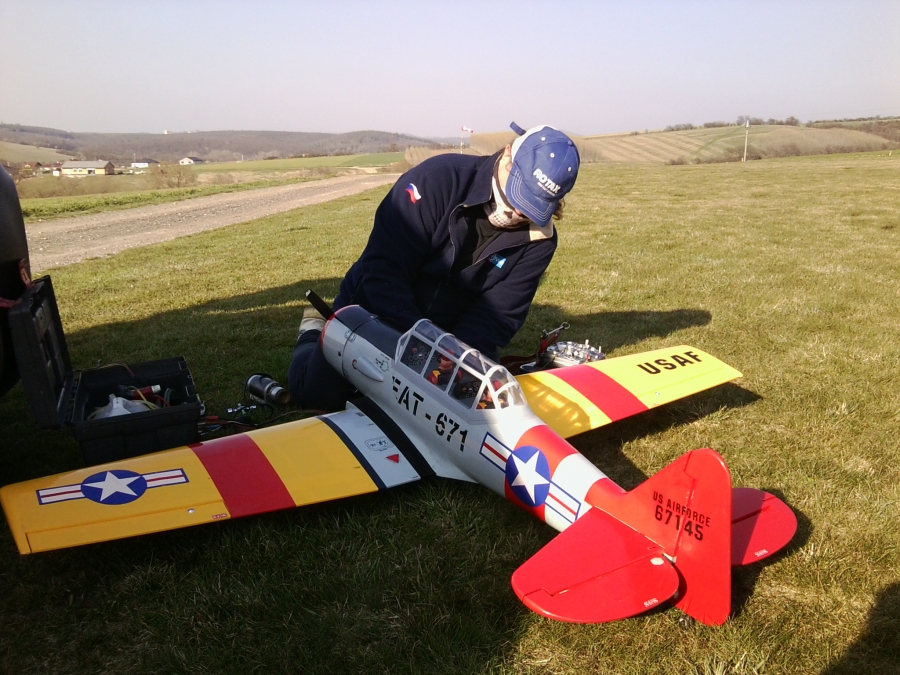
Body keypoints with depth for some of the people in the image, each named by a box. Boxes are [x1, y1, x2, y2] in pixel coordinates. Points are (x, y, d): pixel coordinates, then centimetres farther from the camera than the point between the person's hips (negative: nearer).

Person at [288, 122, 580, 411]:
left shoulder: (538, 239, -13)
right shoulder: (438, 178, -24)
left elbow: (497, 314, -15)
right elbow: (383, 269, -28)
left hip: (449, 332, 4)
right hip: (375, 310, -3)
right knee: (317, 391, -15)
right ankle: (314, 333, 20)